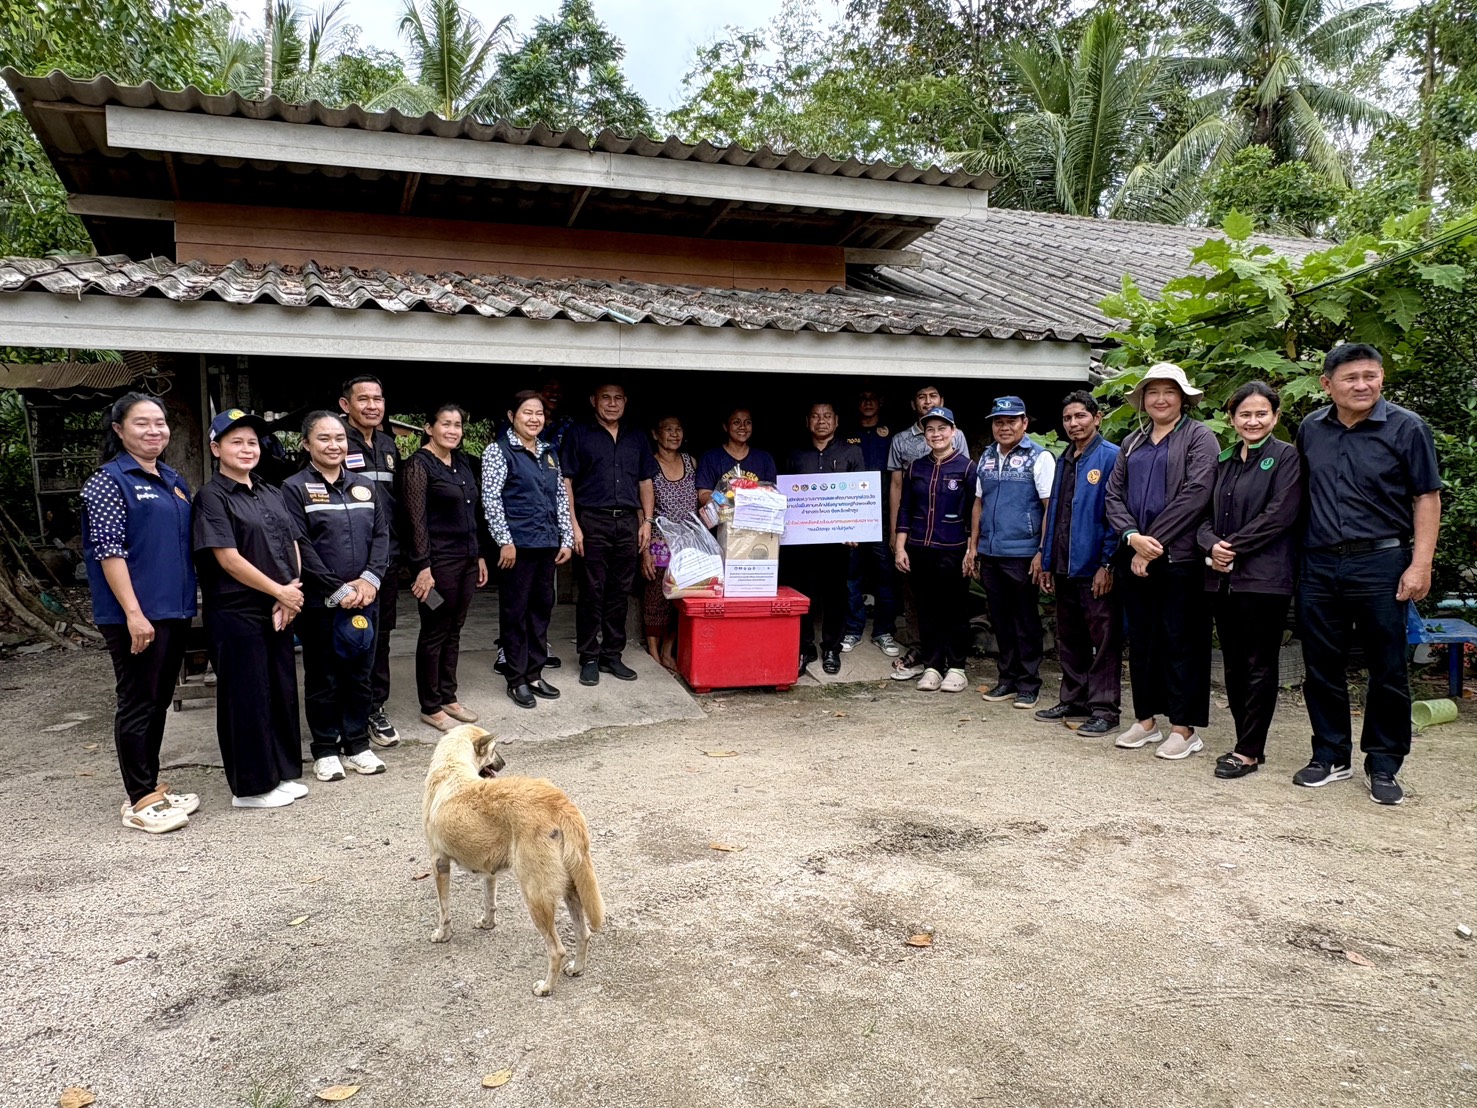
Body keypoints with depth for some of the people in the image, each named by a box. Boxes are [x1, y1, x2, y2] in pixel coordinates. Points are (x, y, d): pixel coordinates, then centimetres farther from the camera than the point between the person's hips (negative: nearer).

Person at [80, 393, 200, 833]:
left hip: (175, 611, 7)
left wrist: (187, 603, 15)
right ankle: (140, 802, 10)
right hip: (135, 616, -7)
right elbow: (109, 550, -14)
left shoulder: (173, 481, 14)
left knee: (159, 702, 14)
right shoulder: (109, 481, -8)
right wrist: (133, 612, -20)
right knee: (137, 705, 0)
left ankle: (152, 788, 25)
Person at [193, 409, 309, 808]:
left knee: (283, 691, 13)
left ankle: (284, 773, 26)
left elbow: (293, 546, 11)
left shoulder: (271, 494, 13)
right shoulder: (212, 497, -8)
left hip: (279, 612, 7)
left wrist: (289, 597, -4)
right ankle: (251, 786, 13)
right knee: (247, 698, 1)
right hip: (237, 614, -7)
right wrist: (280, 590, -12)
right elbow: (228, 558, -16)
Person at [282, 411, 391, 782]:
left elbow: (382, 534, 7)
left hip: (364, 598, 4)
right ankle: (324, 750, 19)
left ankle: (357, 744, 24)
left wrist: (370, 579, -8)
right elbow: (299, 546, -11)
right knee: (324, 678, 6)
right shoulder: (294, 488, -4)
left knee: (360, 675, 11)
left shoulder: (364, 486, 12)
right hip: (320, 602, -4)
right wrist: (337, 591, -15)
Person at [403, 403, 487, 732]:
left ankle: (448, 696, 26)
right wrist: (423, 567, -18)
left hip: (467, 559, 7)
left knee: (454, 631, 14)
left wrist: (479, 555, 16)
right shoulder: (419, 464, -10)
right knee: (435, 633, 3)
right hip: (439, 561, -7)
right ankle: (430, 707, 14)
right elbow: (417, 519, -14)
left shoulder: (462, 462, 12)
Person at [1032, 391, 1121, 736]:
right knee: (1069, 639, 16)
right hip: (1064, 566, 8)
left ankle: (1104, 708, 9)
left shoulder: (1111, 457, -9)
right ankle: (1073, 701, 27)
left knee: (1104, 640, 1)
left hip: (1095, 568, -8)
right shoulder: (1063, 460, 14)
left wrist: (1108, 564, -17)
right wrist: (1046, 559, 14)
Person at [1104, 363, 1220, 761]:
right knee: (1140, 639, 11)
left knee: (1180, 641, 0)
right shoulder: (1133, 442, 16)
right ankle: (1146, 719, 22)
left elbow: (1195, 493, -14)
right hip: (1136, 558, 6)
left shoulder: (1199, 436, -2)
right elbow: (1114, 494, 9)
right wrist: (1132, 537, -9)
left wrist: (1154, 543, -14)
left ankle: (1184, 727, 10)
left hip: (1179, 557, -6)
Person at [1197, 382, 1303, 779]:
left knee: (1259, 666, 0)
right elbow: (1207, 514, 12)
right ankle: (1248, 742, 21)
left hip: (1264, 577, -6)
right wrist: (1212, 546, -7)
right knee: (1234, 665, 11)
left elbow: (1280, 514, -13)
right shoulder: (1224, 461, 16)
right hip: (1222, 577, 6)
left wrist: (1234, 548, -13)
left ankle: (1249, 752, 6)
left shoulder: (1286, 457, -2)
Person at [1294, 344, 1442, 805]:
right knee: (1322, 668, 10)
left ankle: (1383, 765, 18)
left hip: (1380, 564, -3)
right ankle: (1331, 756, 23)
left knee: (1387, 671, 5)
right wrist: (1296, 555, 10)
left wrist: (1420, 564, -11)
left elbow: (1427, 498, -4)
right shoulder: (1310, 430, 7)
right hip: (1319, 566, 4)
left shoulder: (1406, 428, -4)